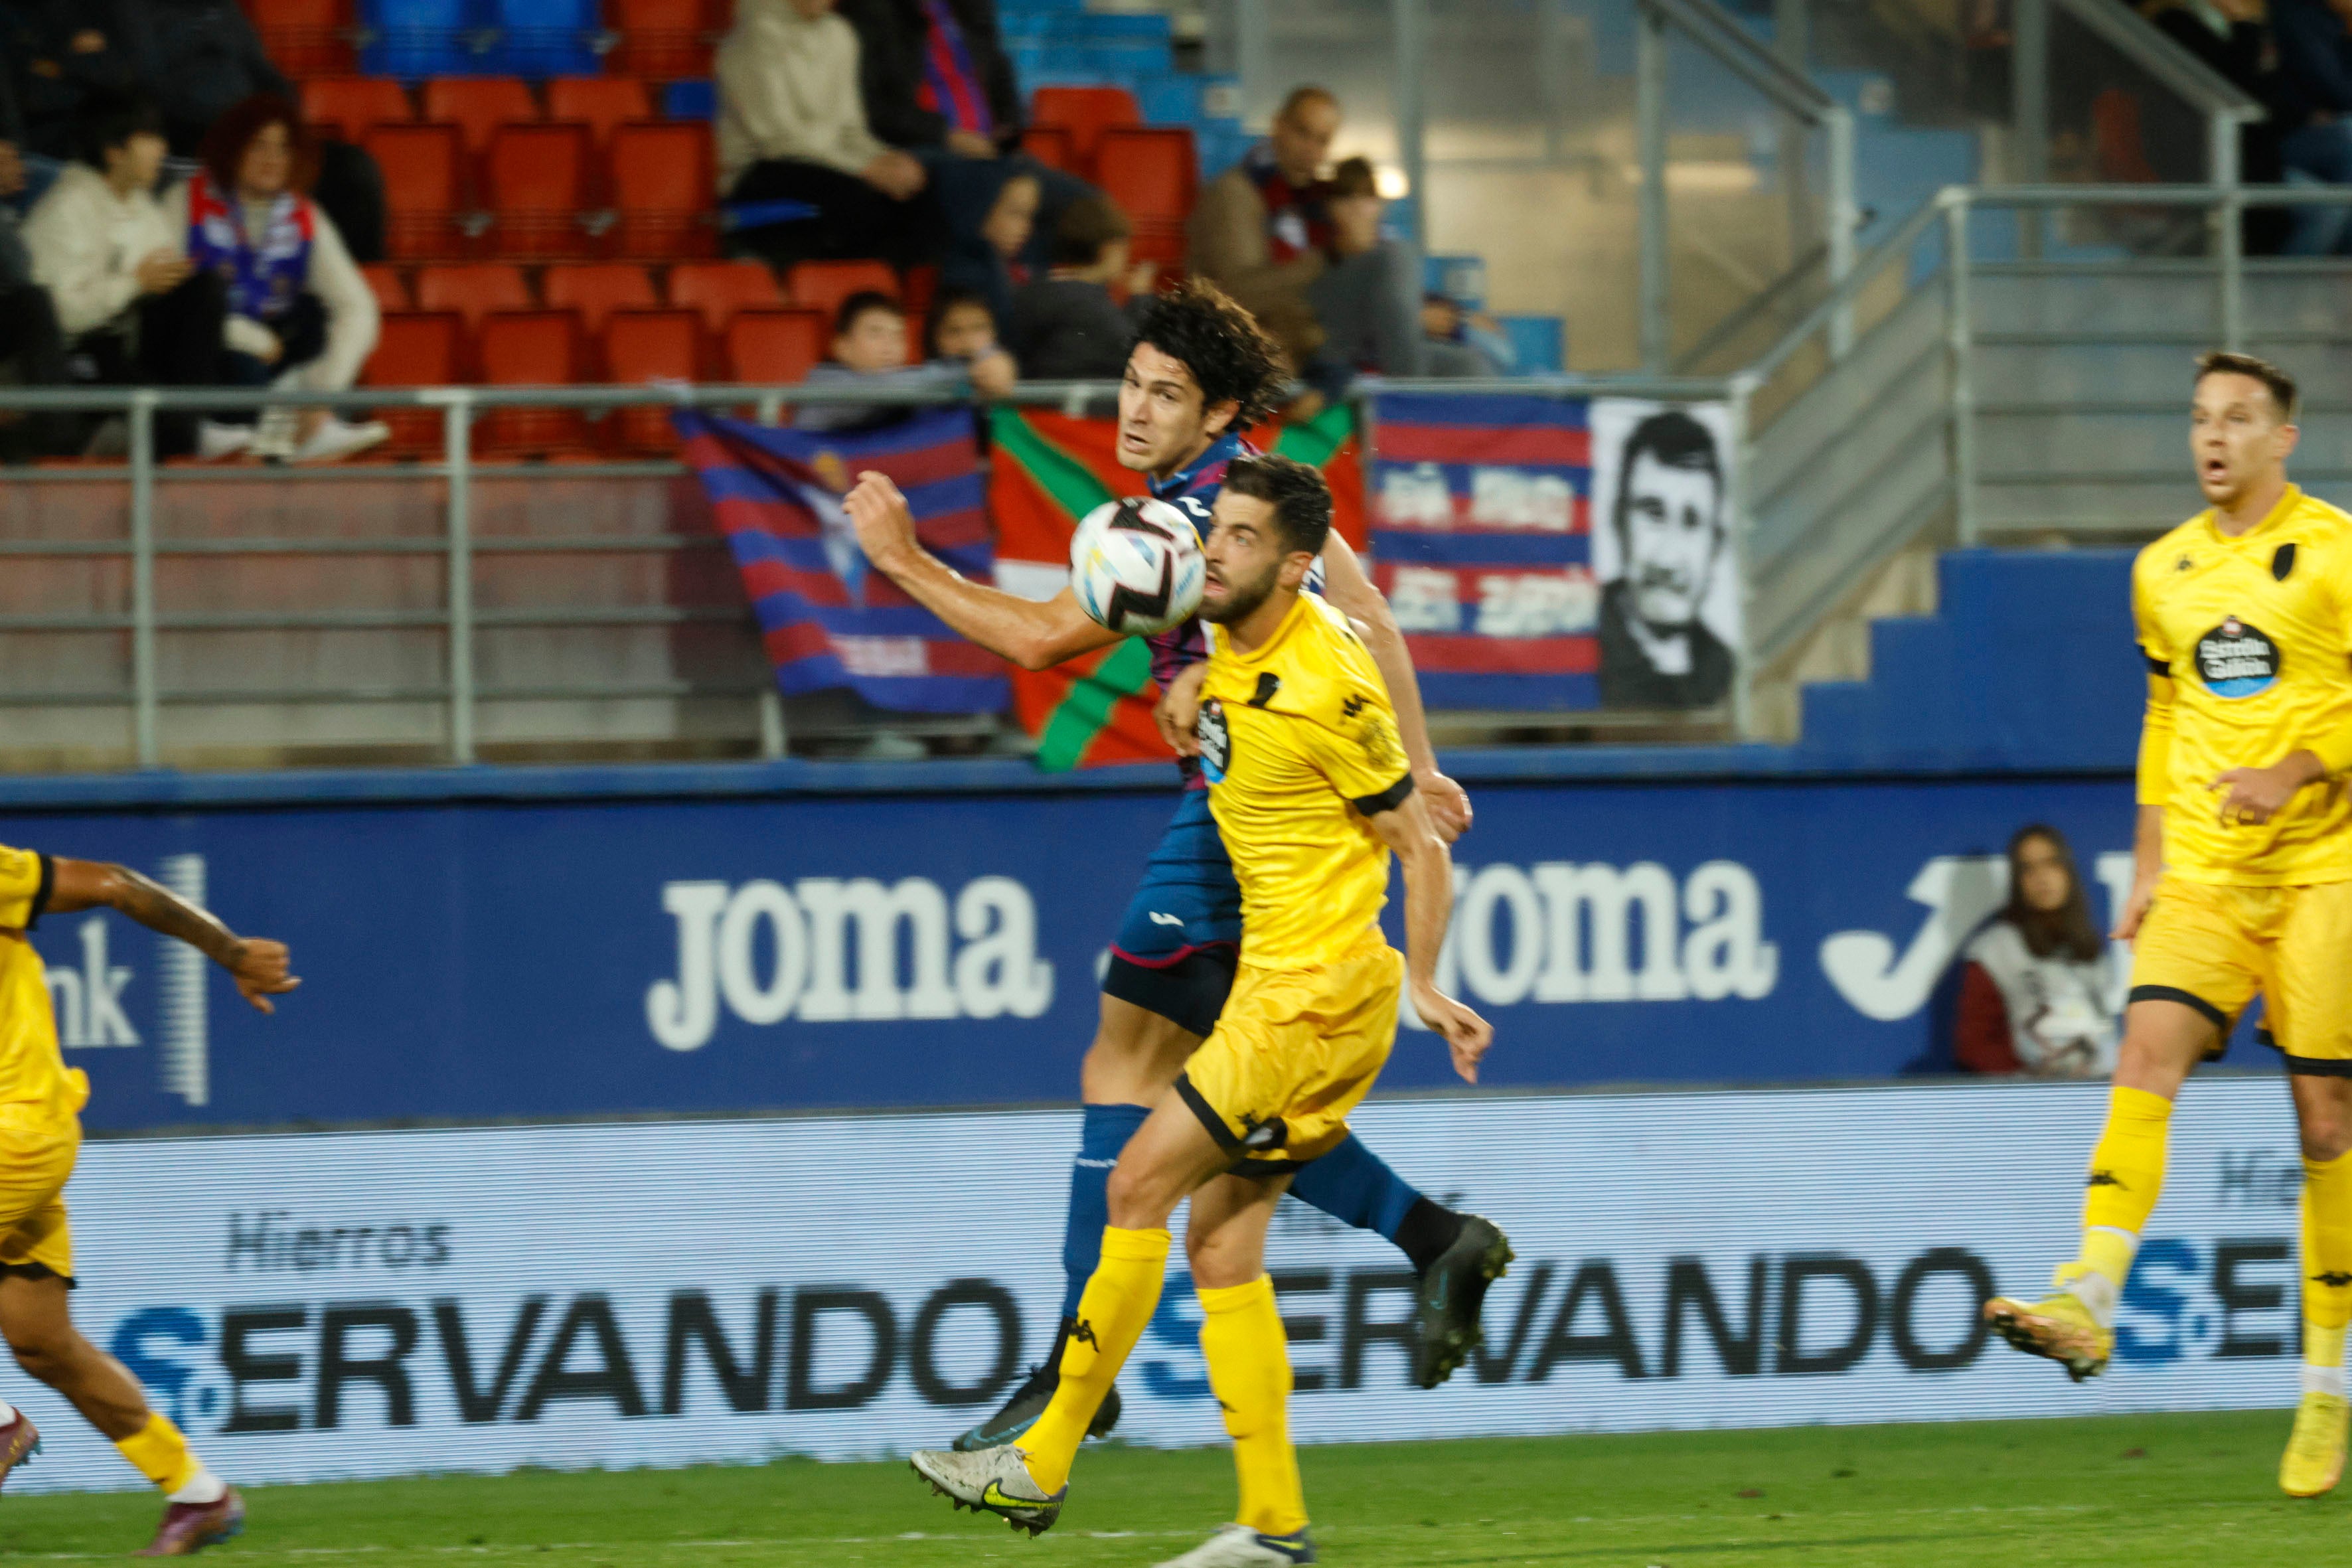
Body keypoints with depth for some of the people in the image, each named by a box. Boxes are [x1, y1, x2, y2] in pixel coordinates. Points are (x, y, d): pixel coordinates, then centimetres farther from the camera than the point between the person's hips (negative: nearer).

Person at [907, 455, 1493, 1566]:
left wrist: (1422, 985, -16)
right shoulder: (1226, 646, 7)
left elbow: (1420, 847, -12)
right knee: (1221, 1247, 5)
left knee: (1142, 1183, -10)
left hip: (1320, 990, -9)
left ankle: (1042, 1468, -4)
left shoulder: (1328, 686, -18)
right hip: (1266, 977, 9)